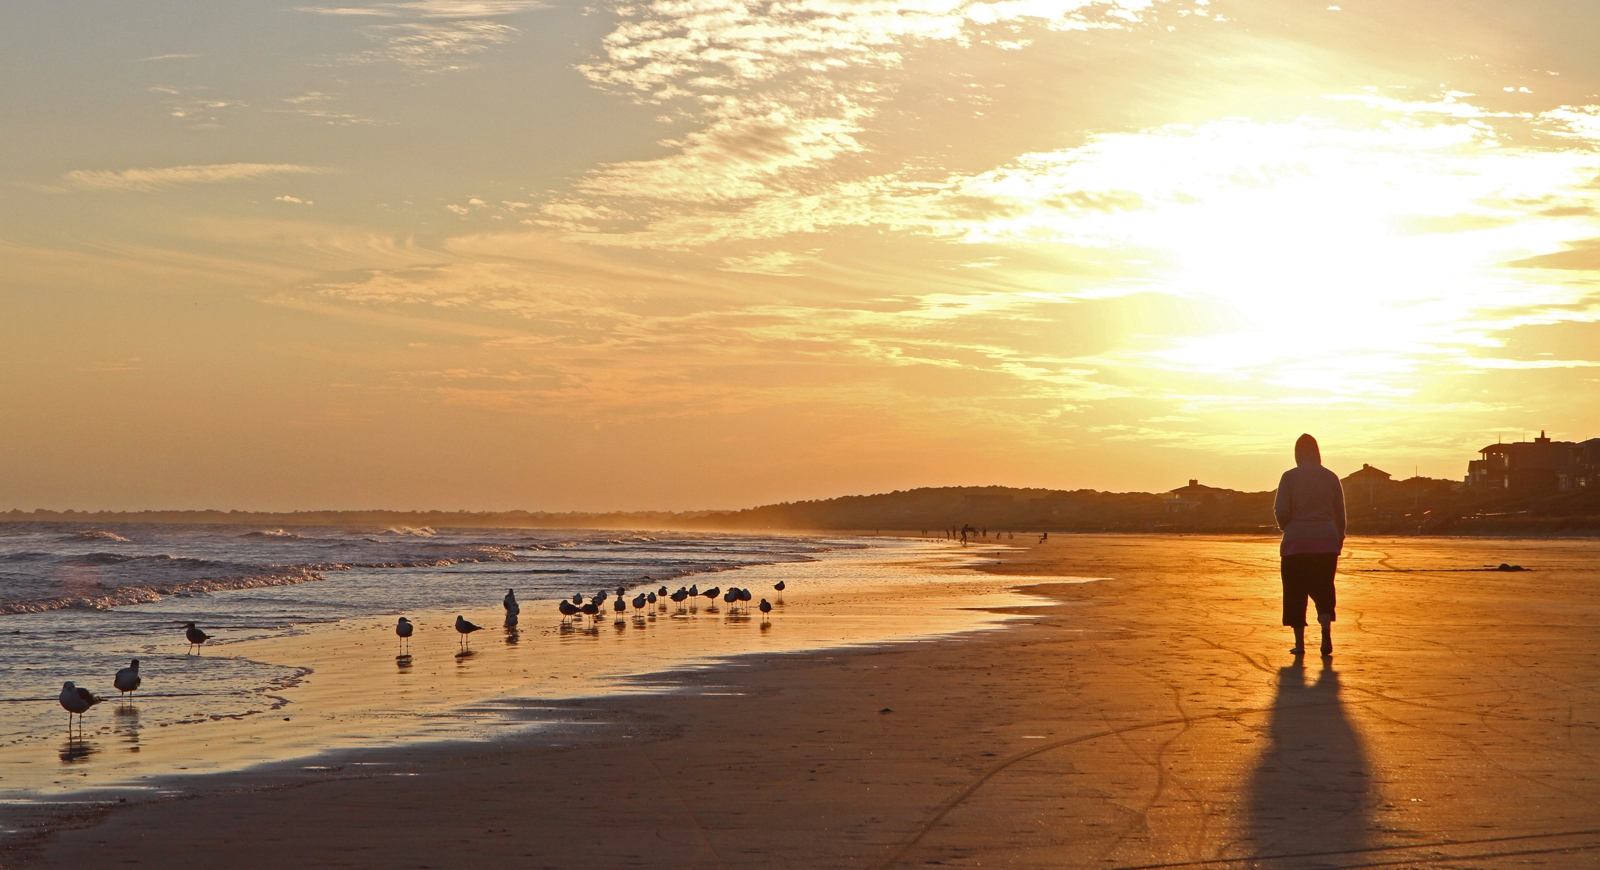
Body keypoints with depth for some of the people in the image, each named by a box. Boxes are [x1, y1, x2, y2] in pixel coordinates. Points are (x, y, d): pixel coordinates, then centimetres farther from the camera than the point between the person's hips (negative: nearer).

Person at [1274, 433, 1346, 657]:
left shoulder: (1290, 477, -4)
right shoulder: (1331, 477, 4)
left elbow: (1281, 511, -6)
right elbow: (1340, 514, 8)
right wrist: (1339, 539, 20)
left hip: (1296, 542, -2)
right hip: (1327, 542, 2)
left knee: (1296, 593, 6)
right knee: (1323, 590, 10)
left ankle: (1300, 643, 7)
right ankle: (1326, 636, -10)